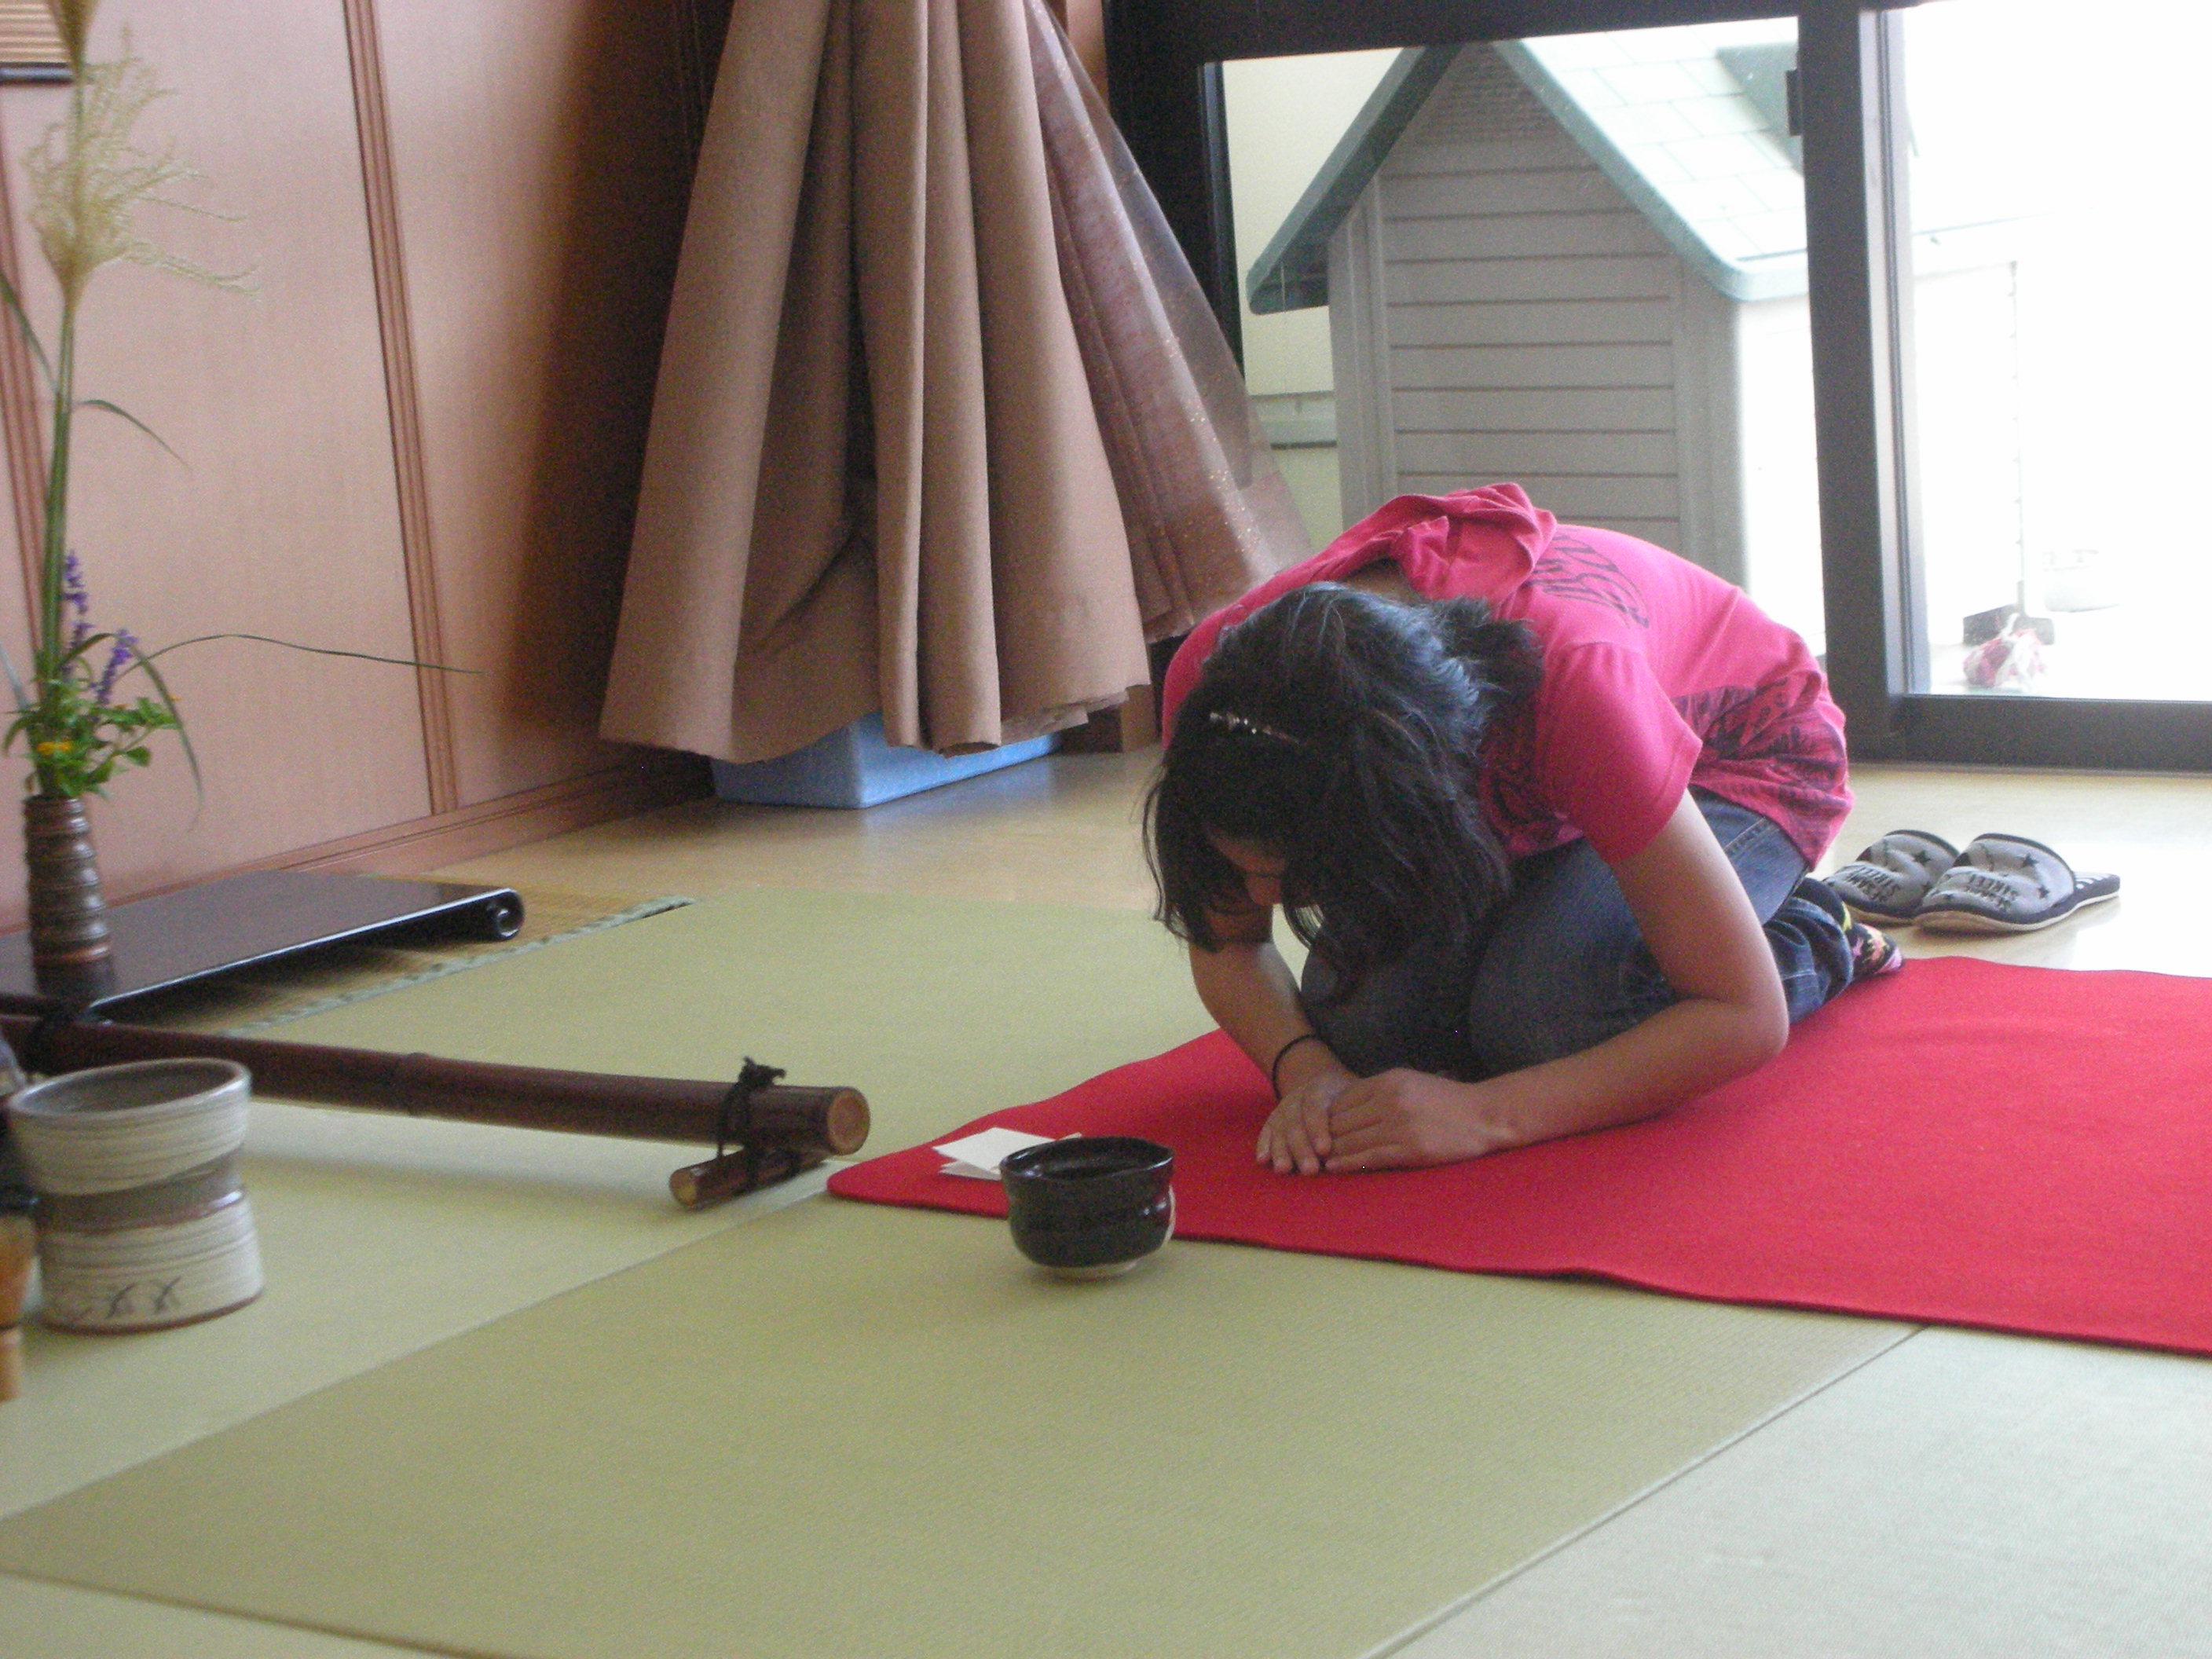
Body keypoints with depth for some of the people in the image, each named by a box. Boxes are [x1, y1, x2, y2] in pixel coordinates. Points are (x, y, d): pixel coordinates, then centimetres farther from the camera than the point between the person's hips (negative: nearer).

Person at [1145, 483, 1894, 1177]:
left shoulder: (1576, 677, -44)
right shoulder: (1216, 686, -31)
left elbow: (1746, 1017, -39)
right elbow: (1227, 944, -13)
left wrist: (1485, 1115, -47)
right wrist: (1307, 1071, -34)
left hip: (1742, 756, -4)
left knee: (1543, 1015, -31)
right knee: (1356, 1019, -22)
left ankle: (1814, 941, -1)